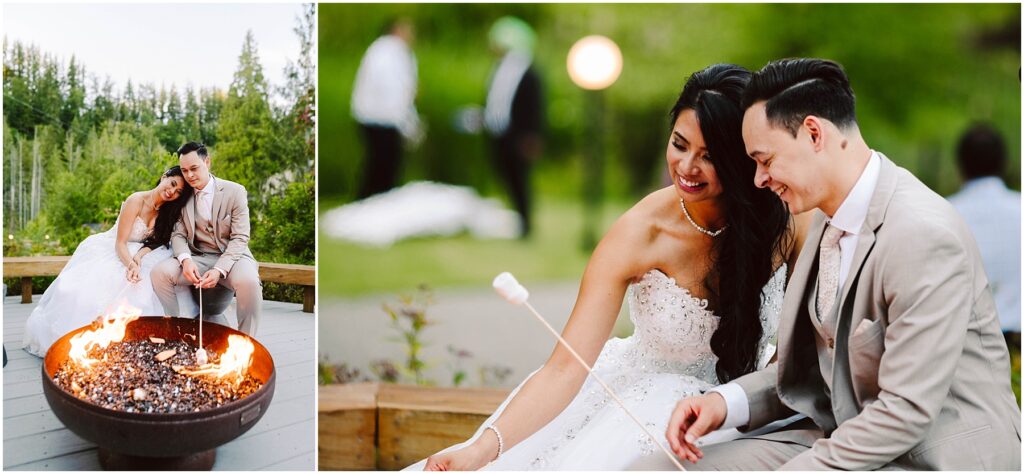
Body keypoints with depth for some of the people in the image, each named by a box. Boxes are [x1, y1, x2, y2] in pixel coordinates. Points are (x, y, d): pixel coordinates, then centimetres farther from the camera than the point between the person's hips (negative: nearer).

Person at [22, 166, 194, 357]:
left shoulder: (166, 210, -1)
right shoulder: (136, 201, -20)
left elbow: (155, 240, 0)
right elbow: (120, 243, -21)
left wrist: (139, 257, -23)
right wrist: (130, 264, -41)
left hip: (136, 254, 5)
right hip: (108, 253, -5)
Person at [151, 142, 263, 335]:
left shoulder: (235, 192, -4)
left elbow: (240, 239, -9)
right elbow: (178, 234, 3)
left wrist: (219, 270, -24)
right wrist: (185, 260, -21)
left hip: (231, 257, -4)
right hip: (198, 259, 4)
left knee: (248, 281, -37)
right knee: (160, 272, -22)